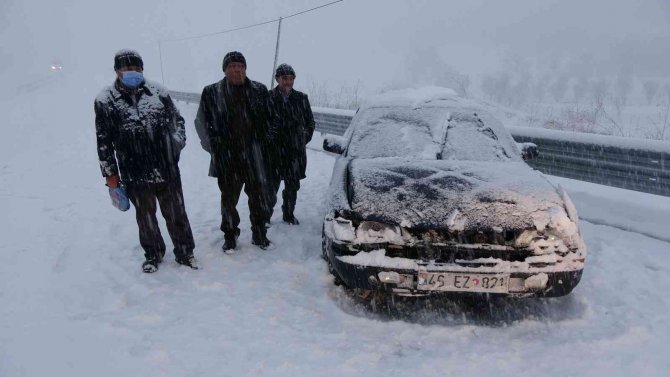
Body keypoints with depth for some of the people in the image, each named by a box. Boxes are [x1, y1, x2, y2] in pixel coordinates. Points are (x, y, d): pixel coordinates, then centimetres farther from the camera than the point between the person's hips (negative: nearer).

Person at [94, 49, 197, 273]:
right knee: (145, 215, 15)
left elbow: (177, 120, 14)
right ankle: (153, 253, 35)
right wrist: (110, 174, 2)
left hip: (167, 169, 1)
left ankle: (184, 251, 27)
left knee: (176, 212, 10)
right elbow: (104, 141, 1)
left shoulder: (158, 92, 0)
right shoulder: (106, 100, -4)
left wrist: (177, 142, 0)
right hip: (135, 174, 0)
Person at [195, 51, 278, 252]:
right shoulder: (211, 92, 0)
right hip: (226, 158, -1)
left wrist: (265, 142, 6)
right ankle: (230, 236, 26)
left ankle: (259, 234, 26)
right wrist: (213, 146, 2)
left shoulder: (259, 90, 4)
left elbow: (271, 119, 12)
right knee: (228, 198, 9)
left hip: (255, 157, 1)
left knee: (258, 197, 9)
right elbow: (202, 122, 6)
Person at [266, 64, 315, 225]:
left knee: (292, 187, 12)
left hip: (296, 152, 3)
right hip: (274, 151, -3)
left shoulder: (301, 98, 4)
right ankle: (266, 216, 17)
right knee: (271, 186, -1)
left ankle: (289, 214, 29)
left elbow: (310, 121, 16)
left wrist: (305, 139, 9)